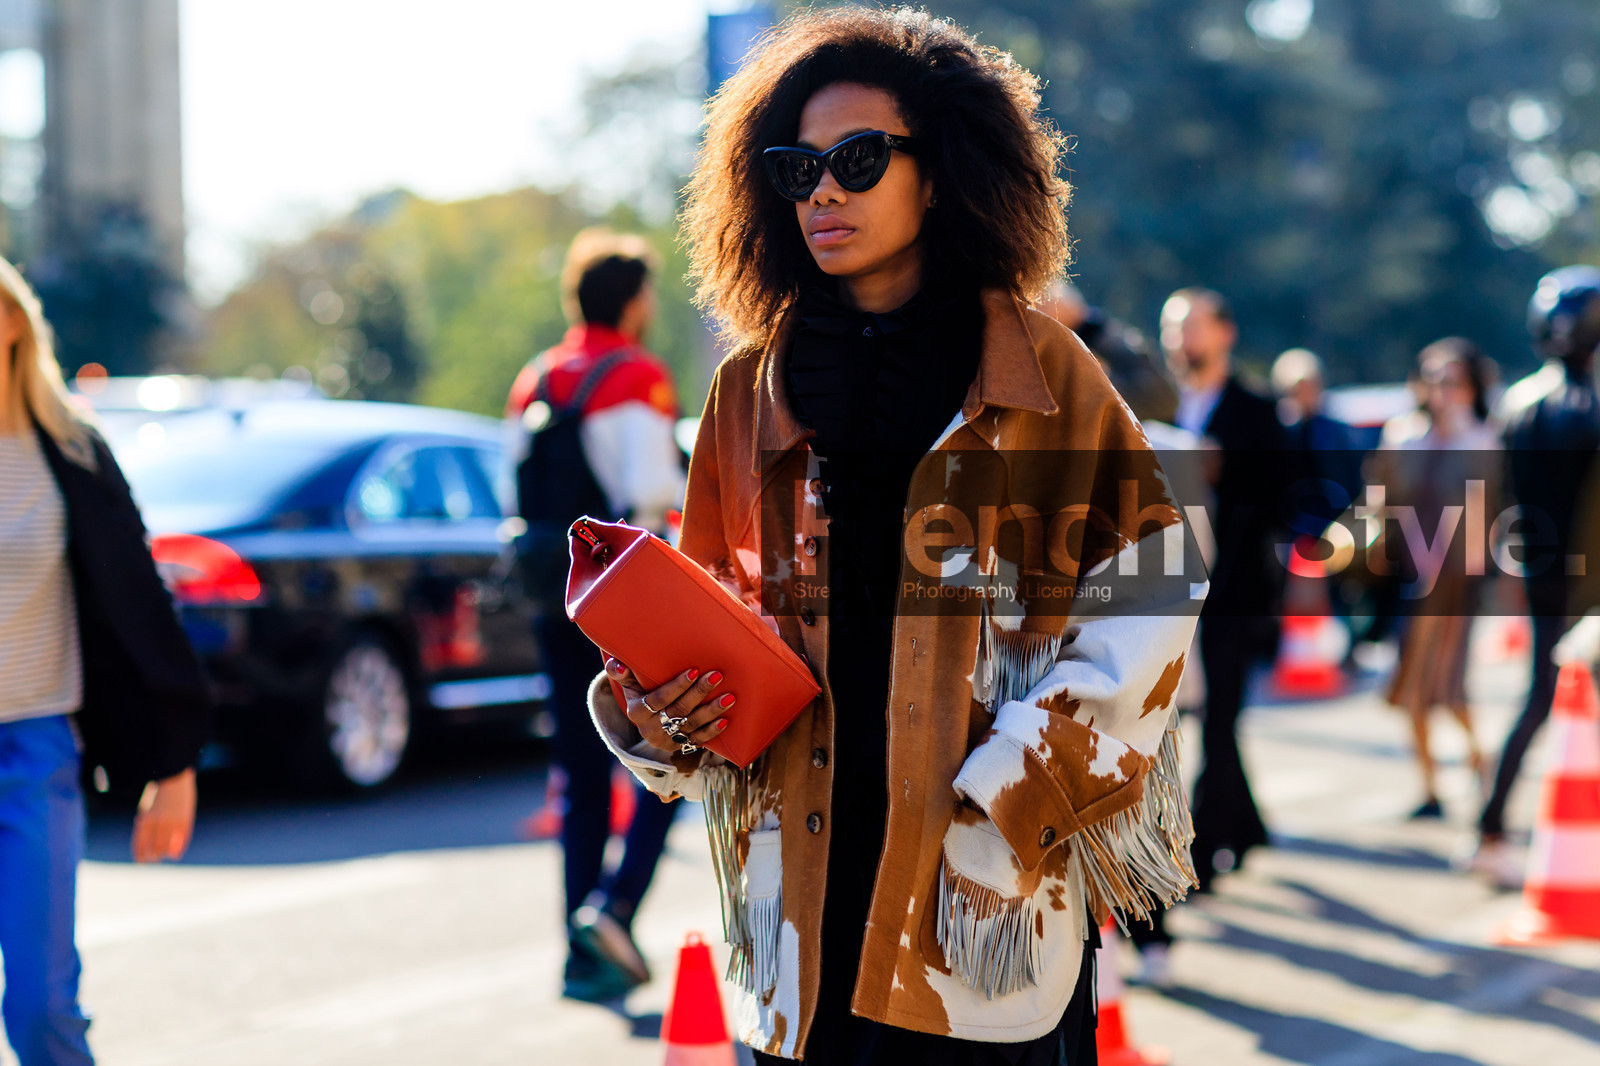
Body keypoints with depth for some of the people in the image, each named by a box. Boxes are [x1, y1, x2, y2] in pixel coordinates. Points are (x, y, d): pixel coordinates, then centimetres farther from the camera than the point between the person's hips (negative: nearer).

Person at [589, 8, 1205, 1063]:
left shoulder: (1046, 375, 1)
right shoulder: (749, 392, 9)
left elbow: (1144, 600, -2)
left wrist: (1010, 796, -10)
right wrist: (655, 716, -7)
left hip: (1001, 885, -2)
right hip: (808, 881, 2)